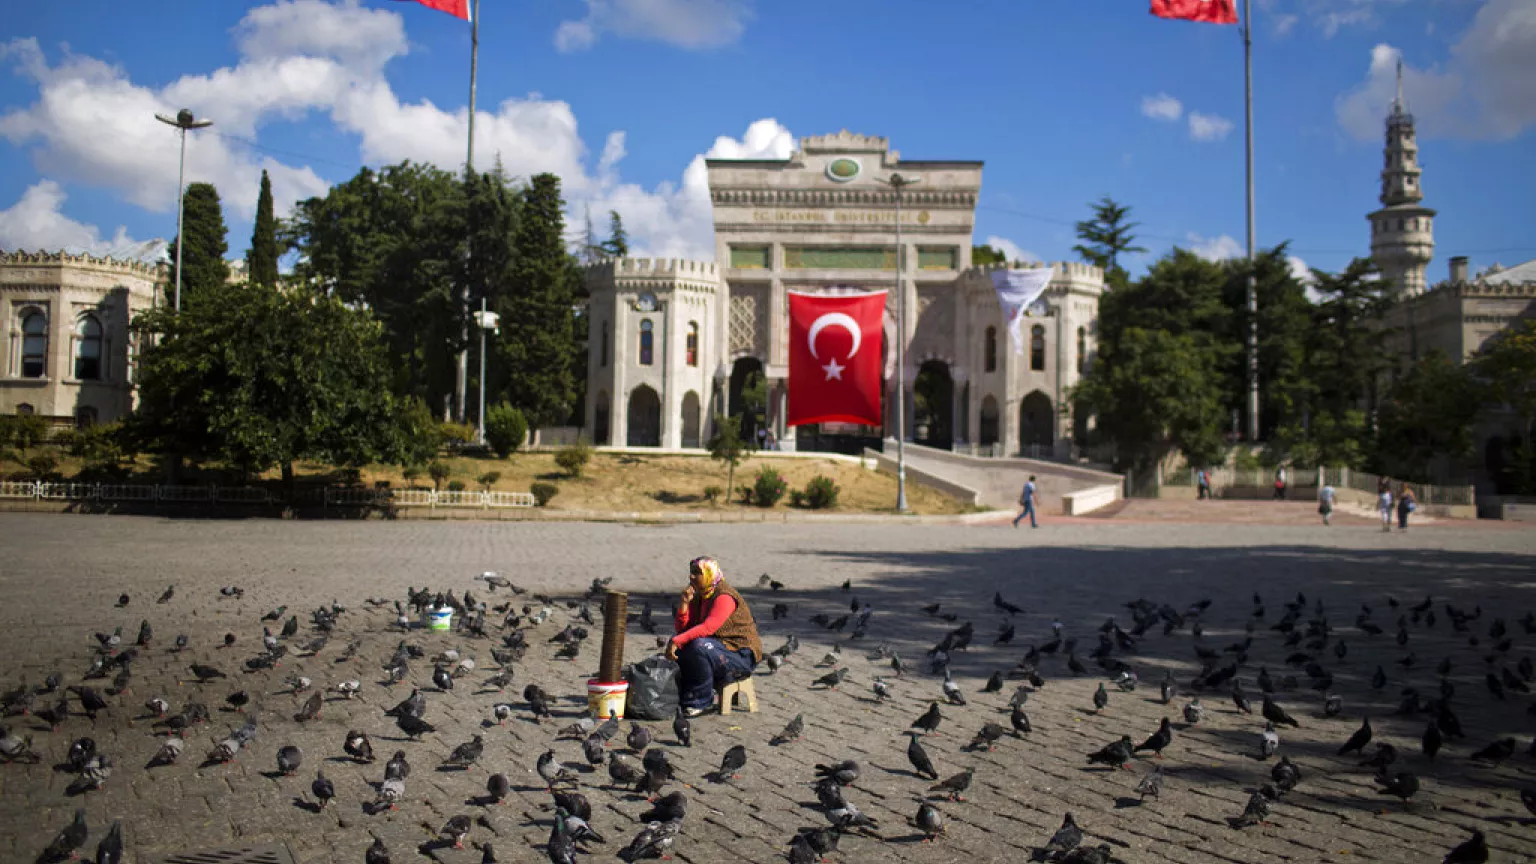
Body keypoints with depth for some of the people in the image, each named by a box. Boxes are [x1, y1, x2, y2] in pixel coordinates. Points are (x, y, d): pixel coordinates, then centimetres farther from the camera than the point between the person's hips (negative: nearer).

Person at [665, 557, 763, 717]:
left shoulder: (725, 597, -18)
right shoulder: (697, 598, 10)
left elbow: (707, 628, -31)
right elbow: (681, 629, 4)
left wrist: (676, 641, -34)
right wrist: (684, 603, -9)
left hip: (742, 655, -9)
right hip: (718, 648, 9)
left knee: (699, 645, -31)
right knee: (680, 649, -5)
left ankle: (701, 701, -17)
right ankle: (685, 698, 2)